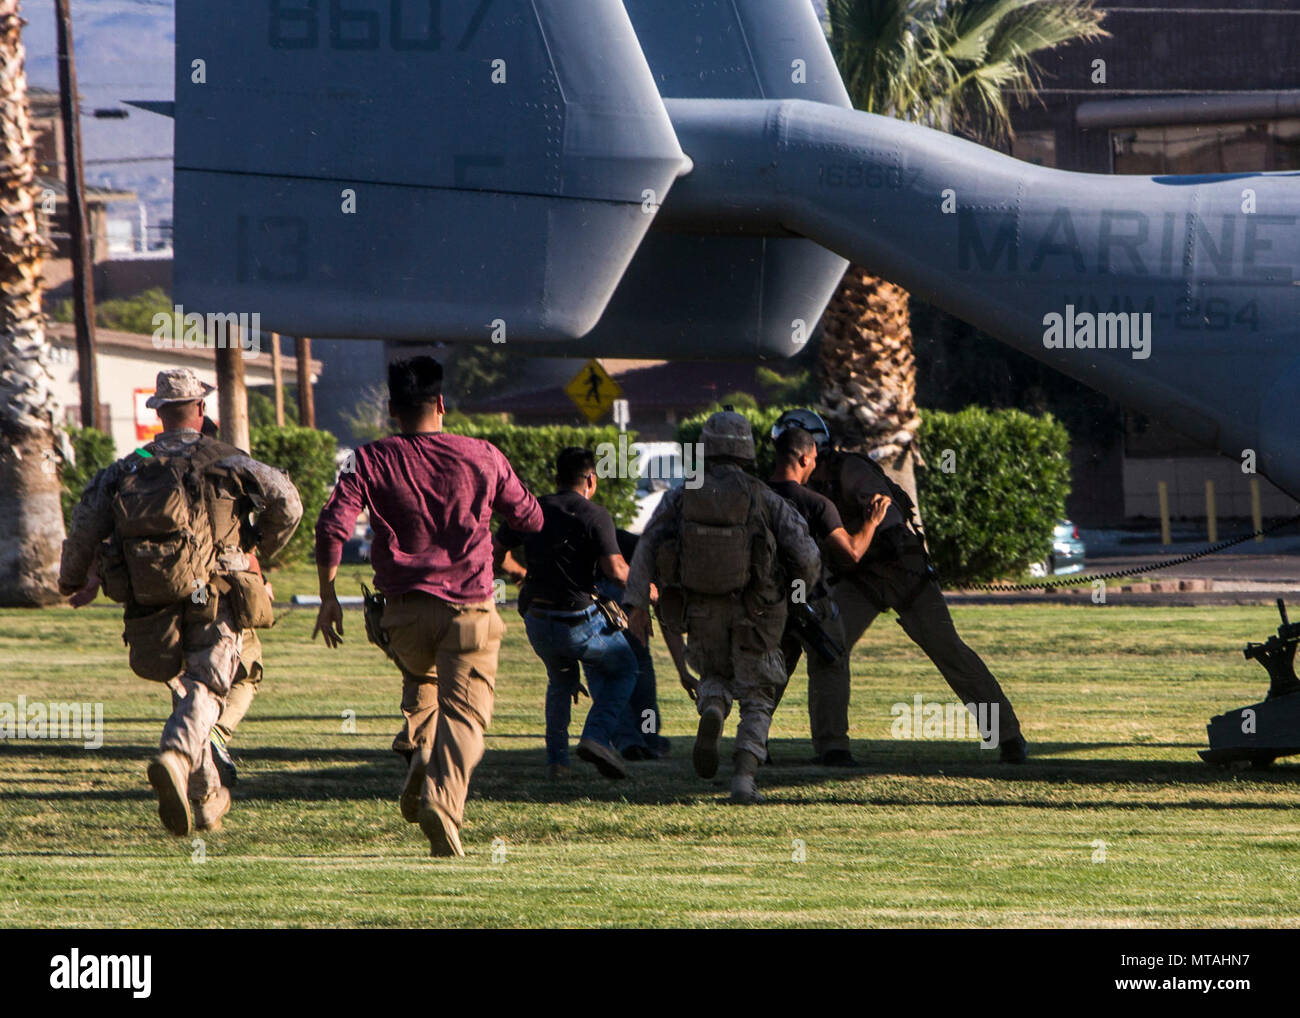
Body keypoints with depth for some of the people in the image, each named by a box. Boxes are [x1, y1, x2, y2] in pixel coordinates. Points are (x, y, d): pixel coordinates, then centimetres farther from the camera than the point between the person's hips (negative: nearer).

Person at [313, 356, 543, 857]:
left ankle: (421, 760, 9)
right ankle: (443, 803, -28)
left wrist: (328, 596, -1)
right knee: (464, 712, -4)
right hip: (470, 610, -2)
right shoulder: (482, 457, 0)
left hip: (405, 613, 2)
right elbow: (530, 519, 12)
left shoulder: (372, 460, -1)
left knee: (420, 677, 31)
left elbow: (332, 527, -10)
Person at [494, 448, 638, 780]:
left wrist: (521, 573, 33)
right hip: (578, 622, -5)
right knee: (623, 669, 18)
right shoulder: (594, 515, -10)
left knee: (561, 681, 29)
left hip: (537, 623, 5)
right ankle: (596, 736, -4)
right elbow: (615, 571, -18)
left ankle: (556, 759, 20)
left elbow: (496, 555, 12)